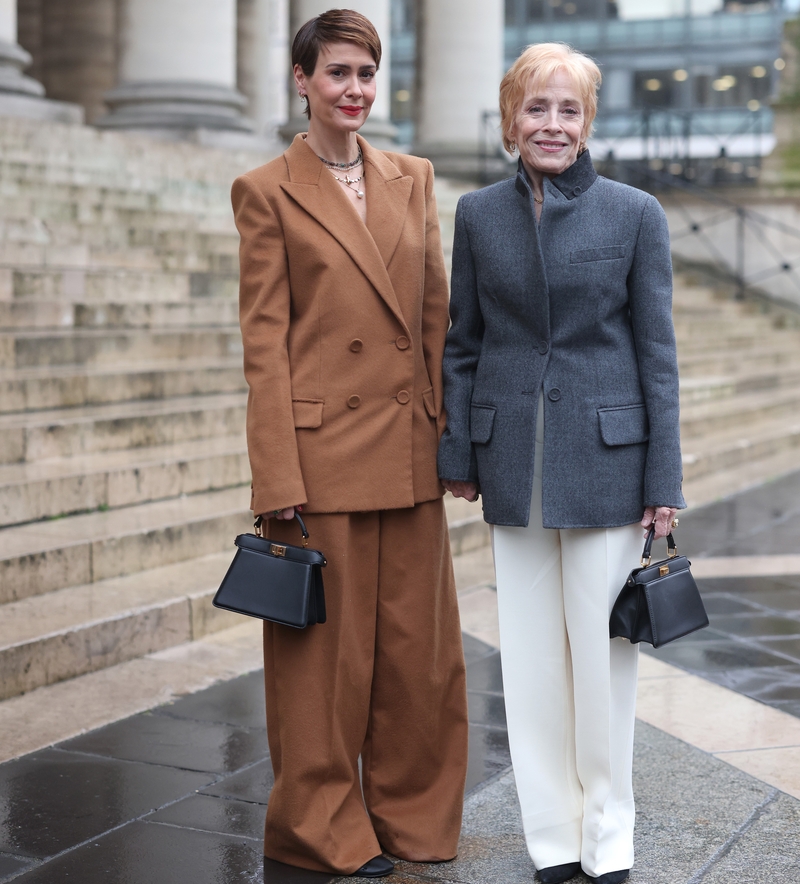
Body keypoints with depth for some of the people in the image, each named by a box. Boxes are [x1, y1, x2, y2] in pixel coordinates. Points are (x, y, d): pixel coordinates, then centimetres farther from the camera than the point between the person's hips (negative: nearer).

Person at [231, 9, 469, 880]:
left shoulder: (413, 179, 11)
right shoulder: (266, 192, -3)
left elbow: (437, 318, 12)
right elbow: (264, 343, -7)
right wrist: (279, 481, -12)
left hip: (409, 453, 5)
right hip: (323, 451, -5)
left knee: (417, 640, 11)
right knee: (328, 646, 5)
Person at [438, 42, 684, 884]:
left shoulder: (635, 213, -2)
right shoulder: (479, 214, 6)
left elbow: (656, 350, -1)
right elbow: (463, 342, 11)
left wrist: (664, 479, -4)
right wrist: (456, 453, 6)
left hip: (605, 457, -2)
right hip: (513, 459, 3)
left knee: (602, 647, 2)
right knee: (531, 652, 8)